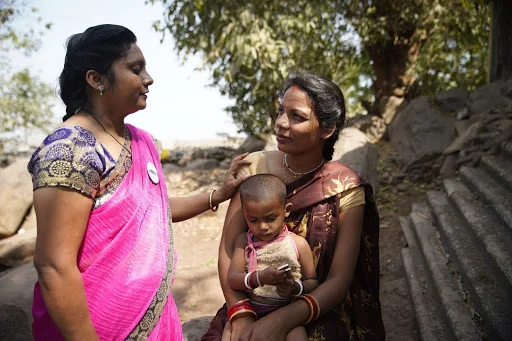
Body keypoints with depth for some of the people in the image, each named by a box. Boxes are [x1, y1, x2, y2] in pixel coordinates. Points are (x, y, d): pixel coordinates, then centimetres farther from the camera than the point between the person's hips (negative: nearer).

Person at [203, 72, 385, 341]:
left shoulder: (346, 190, -12)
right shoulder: (254, 167, -7)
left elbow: (339, 281, -11)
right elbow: (228, 249, -7)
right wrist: (241, 314, -20)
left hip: (317, 316, -1)